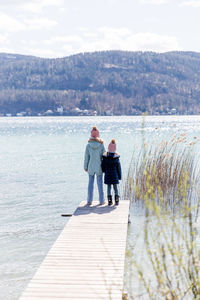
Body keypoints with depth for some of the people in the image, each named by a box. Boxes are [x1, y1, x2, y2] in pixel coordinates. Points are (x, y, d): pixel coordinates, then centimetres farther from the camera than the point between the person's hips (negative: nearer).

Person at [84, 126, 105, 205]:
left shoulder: (88, 145, -9)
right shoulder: (101, 145, -9)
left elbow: (86, 157, -4)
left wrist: (85, 167, 8)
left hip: (91, 167, 0)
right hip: (99, 167, 0)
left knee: (90, 183, 9)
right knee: (100, 183, 7)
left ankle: (89, 200, 13)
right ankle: (101, 200, 12)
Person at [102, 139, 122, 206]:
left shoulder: (105, 156, -8)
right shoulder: (116, 157, -10)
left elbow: (103, 166, -1)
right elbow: (118, 167, -5)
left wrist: (104, 171, 20)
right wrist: (119, 176, 4)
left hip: (107, 175, 1)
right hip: (114, 175, -1)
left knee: (108, 187, 8)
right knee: (115, 187, 9)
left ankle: (109, 201, 6)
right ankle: (116, 201, 8)